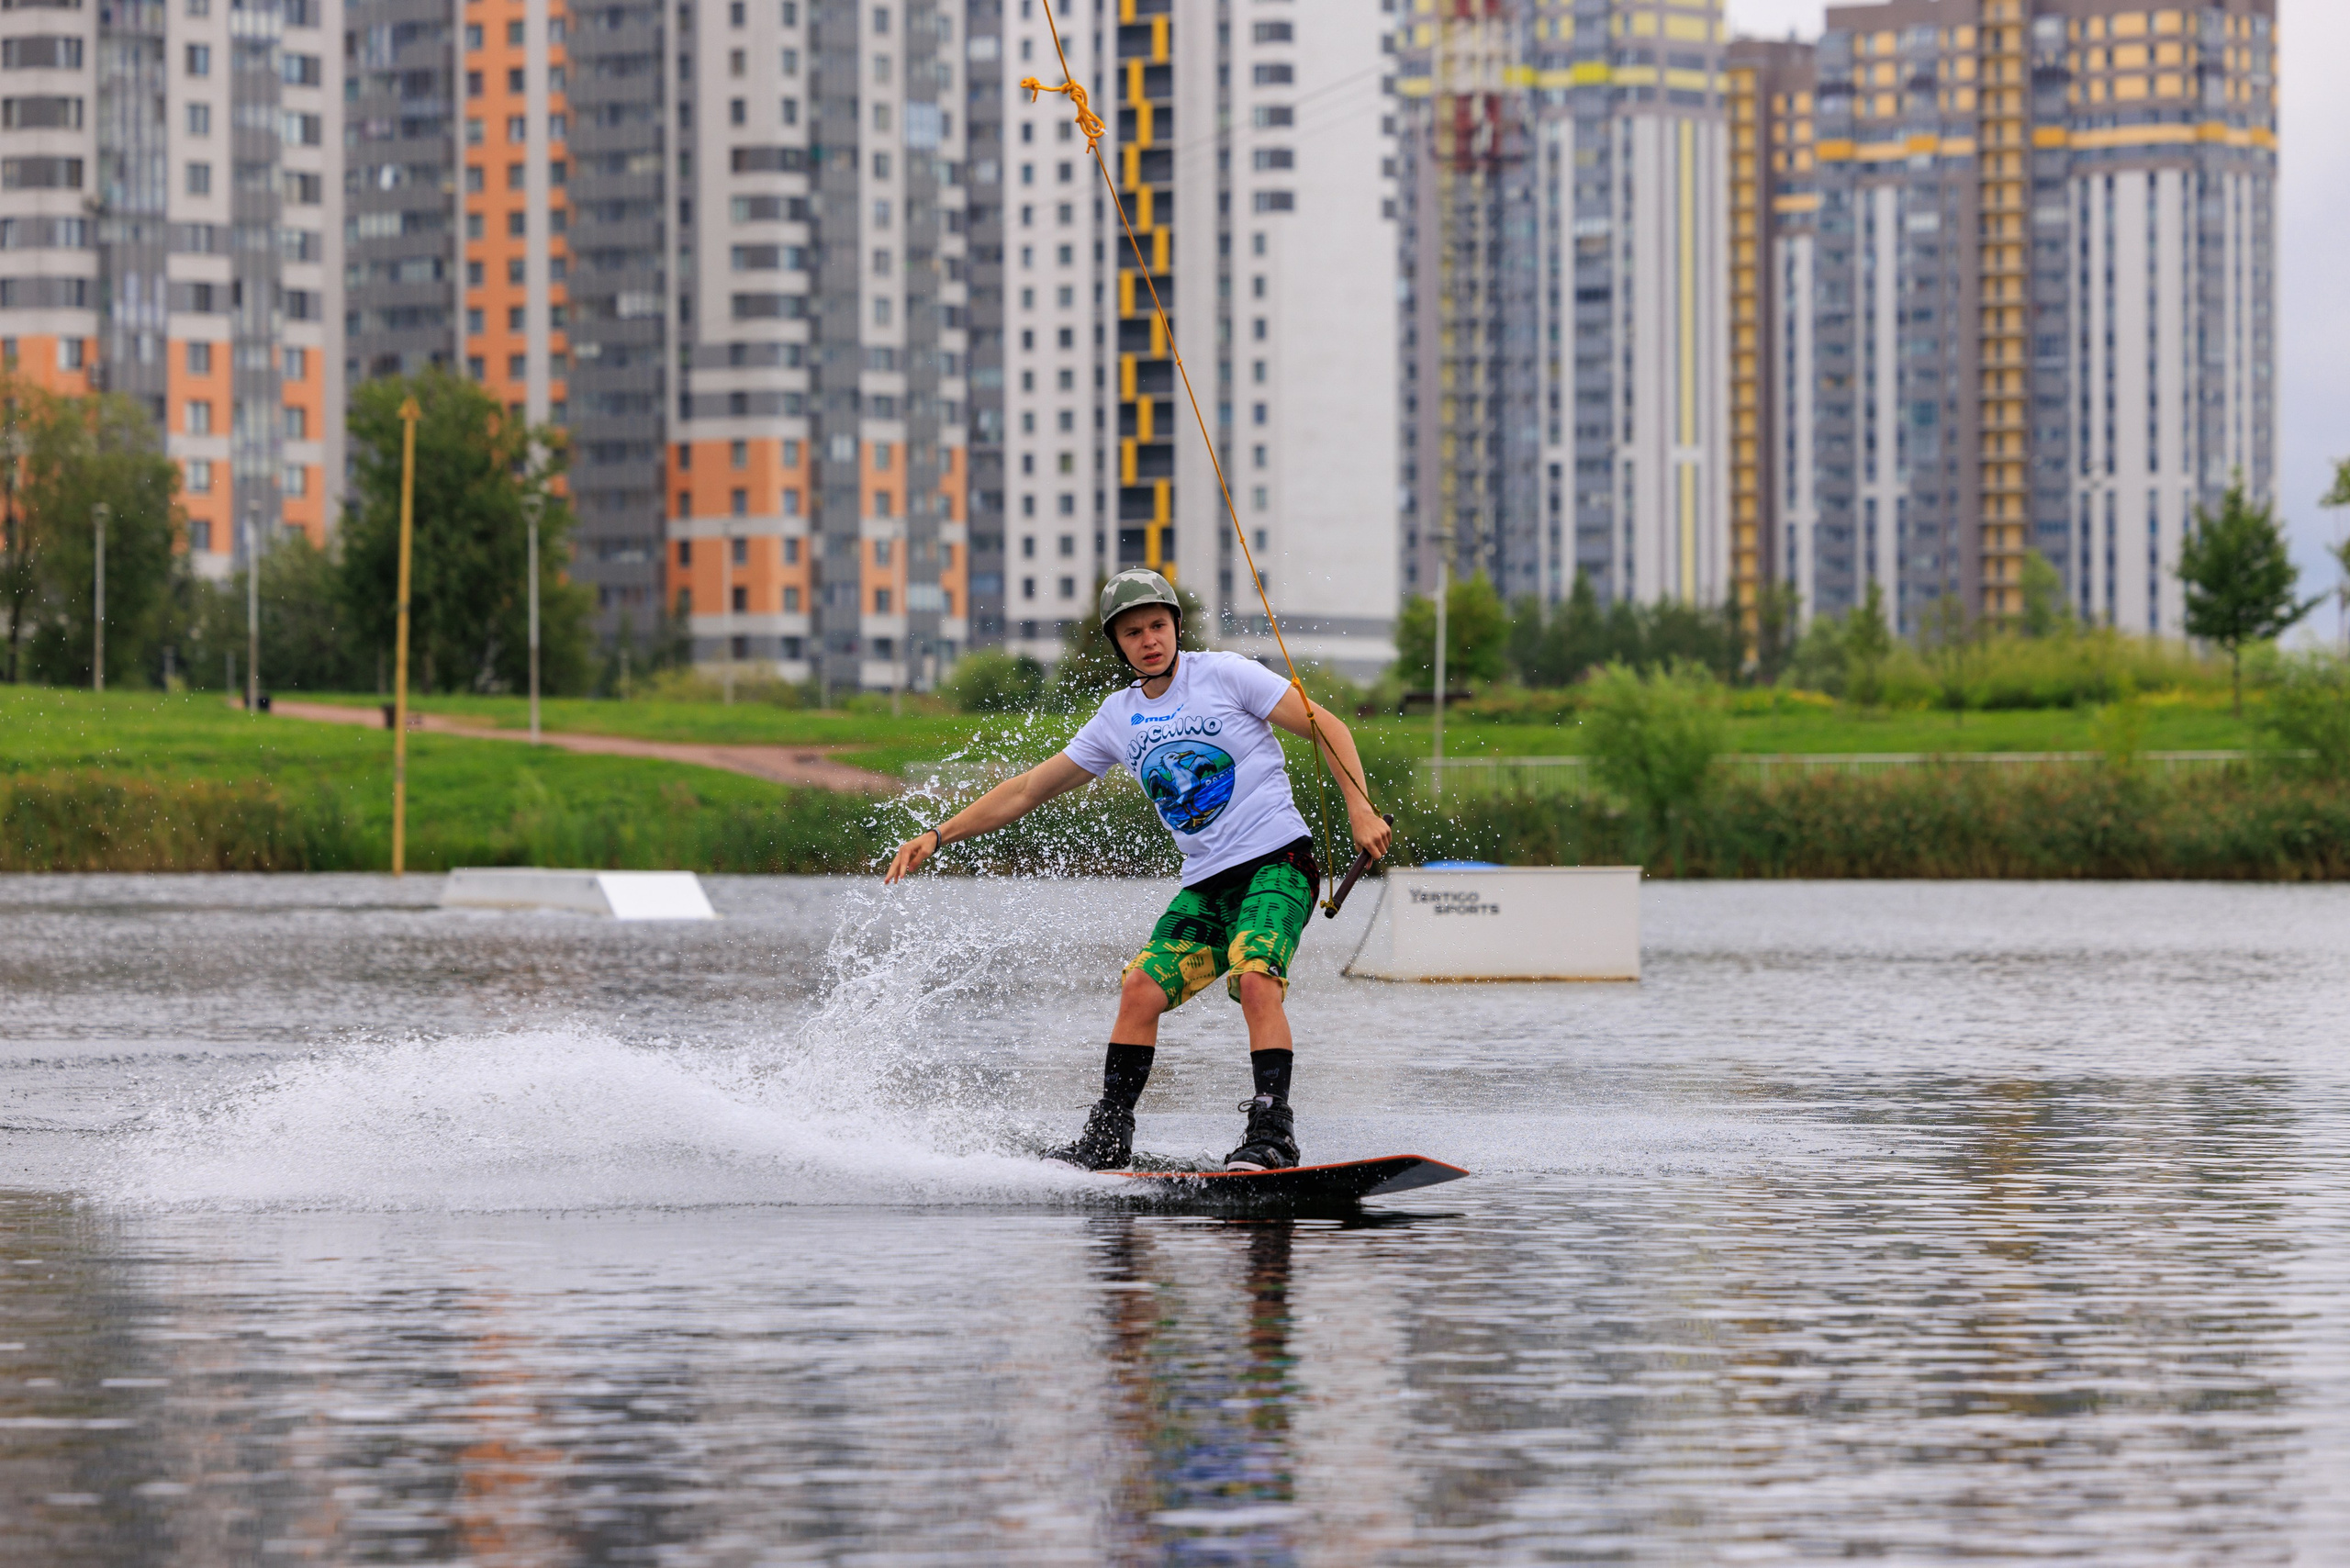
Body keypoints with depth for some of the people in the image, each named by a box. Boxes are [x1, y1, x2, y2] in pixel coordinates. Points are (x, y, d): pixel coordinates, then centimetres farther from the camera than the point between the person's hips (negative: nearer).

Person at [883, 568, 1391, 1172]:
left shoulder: (1224, 674, -3)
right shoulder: (1118, 718, 12)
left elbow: (1327, 726, -2)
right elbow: (1030, 788, 17)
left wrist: (1360, 811, -14)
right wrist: (939, 835, 13)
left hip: (1277, 862, -6)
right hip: (1206, 882, 6)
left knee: (1255, 980, -27)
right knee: (1140, 988, -7)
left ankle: (1272, 1133, -30)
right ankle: (1109, 1134, 1)